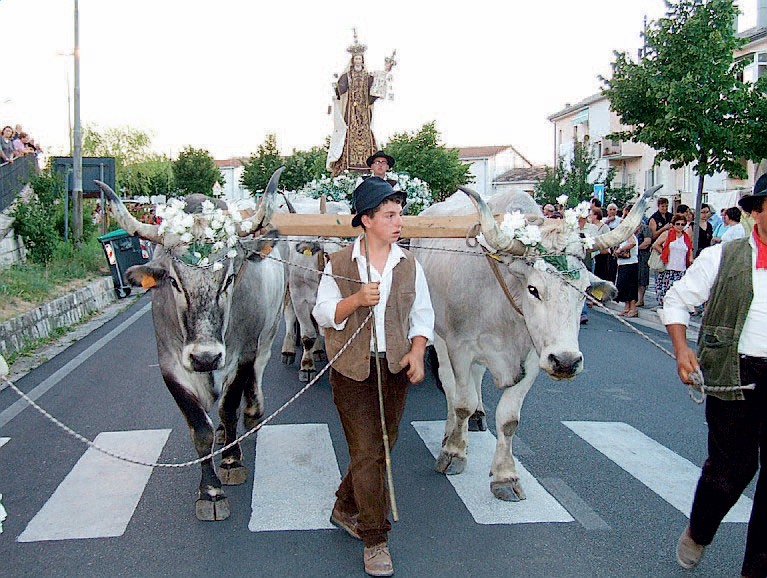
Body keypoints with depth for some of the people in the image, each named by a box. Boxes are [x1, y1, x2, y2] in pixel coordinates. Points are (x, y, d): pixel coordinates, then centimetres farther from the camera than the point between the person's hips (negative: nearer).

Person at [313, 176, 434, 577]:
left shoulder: (409, 265, 5)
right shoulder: (339, 265, -3)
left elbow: (422, 314, 10)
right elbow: (324, 314, -4)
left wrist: (417, 352, -6)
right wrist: (356, 300, -22)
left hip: (395, 368, 4)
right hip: (351, 369, -3)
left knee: (382, 445, 12)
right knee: (366, 452, -3)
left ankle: (345, 509, 35)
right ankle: (374, 539, 9)